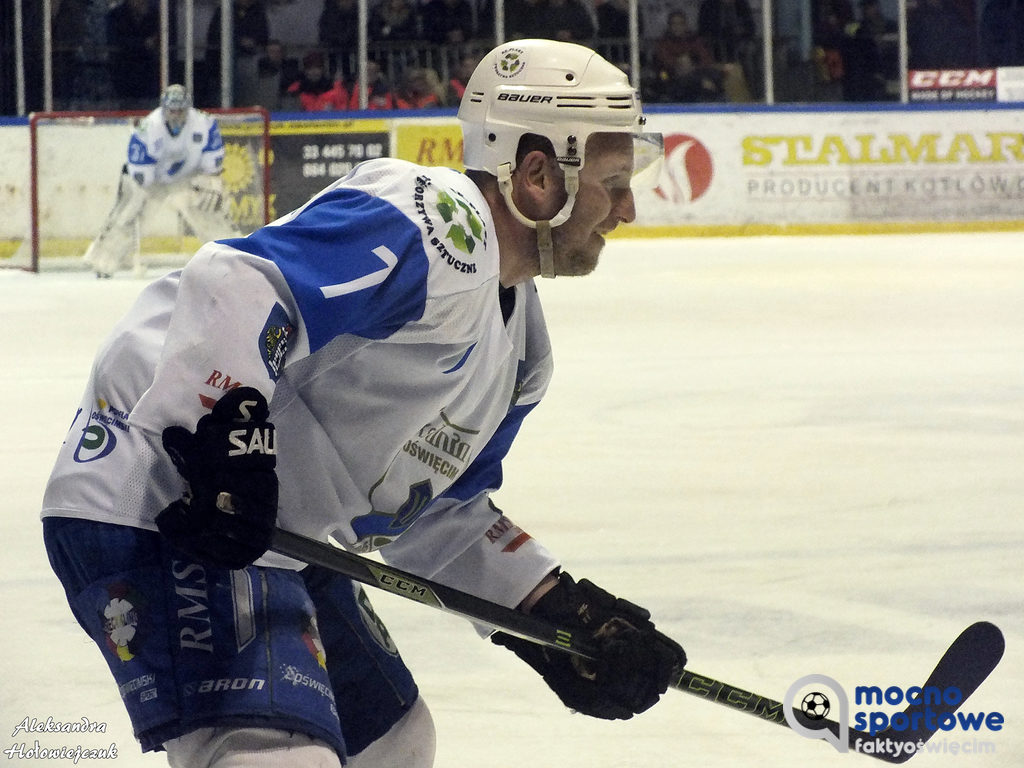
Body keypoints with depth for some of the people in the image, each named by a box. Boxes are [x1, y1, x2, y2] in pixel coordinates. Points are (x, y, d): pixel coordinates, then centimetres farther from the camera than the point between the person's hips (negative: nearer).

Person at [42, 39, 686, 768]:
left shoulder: (517, 343, 16)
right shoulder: (436, 224, -17)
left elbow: (436, 513, 20)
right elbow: (234, 286, -28)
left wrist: (560, 609, 11)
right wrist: (230, 435, -35)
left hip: (278, 535, 11)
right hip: (158, 501, -11)